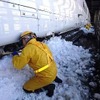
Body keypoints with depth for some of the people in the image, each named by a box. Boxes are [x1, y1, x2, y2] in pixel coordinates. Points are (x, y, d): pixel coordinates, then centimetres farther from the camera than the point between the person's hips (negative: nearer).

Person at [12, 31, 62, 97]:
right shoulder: (41, 44, 5)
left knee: (26, 88, 8)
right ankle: (54, 78, 21)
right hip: (54, 70, 8)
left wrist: (15, 55, 5)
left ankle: (49, 87, 3)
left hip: (47, 76, -8)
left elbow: (18, 64, -15)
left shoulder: (28, 48, -18)